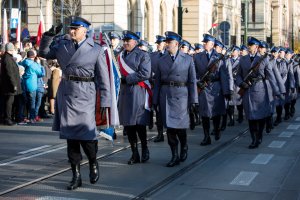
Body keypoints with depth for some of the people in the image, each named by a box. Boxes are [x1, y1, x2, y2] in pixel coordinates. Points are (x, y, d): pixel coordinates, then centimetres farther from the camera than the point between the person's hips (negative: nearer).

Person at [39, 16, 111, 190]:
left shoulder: (96, 50, -1)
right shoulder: (62, 45, 10)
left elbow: (103, 78, -2)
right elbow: (44, 53, 23)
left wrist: (105, 102, -7)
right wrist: (49, 35, 7)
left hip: (84, 96, -4)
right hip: (66, 94, 4)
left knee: (86, 133, -10)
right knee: (70, 136, 6)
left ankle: (93, 163, 21)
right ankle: (76, 176, 14)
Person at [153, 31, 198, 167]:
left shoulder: (188, 59, 2)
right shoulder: (162, 60, 9)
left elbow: (192, 81, 0)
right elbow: (157, 81, 11)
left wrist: (193, 100, -4)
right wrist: (155, 100, 7)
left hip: (181, 95, -3)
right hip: (165, 95, 3)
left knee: (179, 125, -4)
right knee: (169, 126, 1)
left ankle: (184, 146, 26)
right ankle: (175, 156, 10)